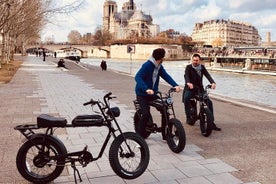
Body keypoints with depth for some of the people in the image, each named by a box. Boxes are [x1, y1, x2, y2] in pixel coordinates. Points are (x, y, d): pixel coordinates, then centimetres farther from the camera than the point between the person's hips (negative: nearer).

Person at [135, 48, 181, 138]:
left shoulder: (159, 67, 5)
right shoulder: (147, 65, -19)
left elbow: (166, 76, -3)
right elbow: (138, 77, -30)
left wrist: (175, 85, -20)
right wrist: (147, 89, -44)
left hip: (153, 94, 7)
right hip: (142, 94, -7)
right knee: (146, 114, -22)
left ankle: (166, 134, 13)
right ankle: (140, 135, -2)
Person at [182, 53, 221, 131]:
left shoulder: (202, 67, 6)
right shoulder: (188, 67, -4)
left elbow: (207, 75, -10)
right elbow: (186, 75, -23)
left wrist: (213, 82, -31)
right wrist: (188, 83, -46)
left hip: (200, 88, 3)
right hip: (190, 88, -3)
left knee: (209, 102, -10)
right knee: (186, 98, -33)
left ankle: (211, 123, -1)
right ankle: (188, 117, -18)